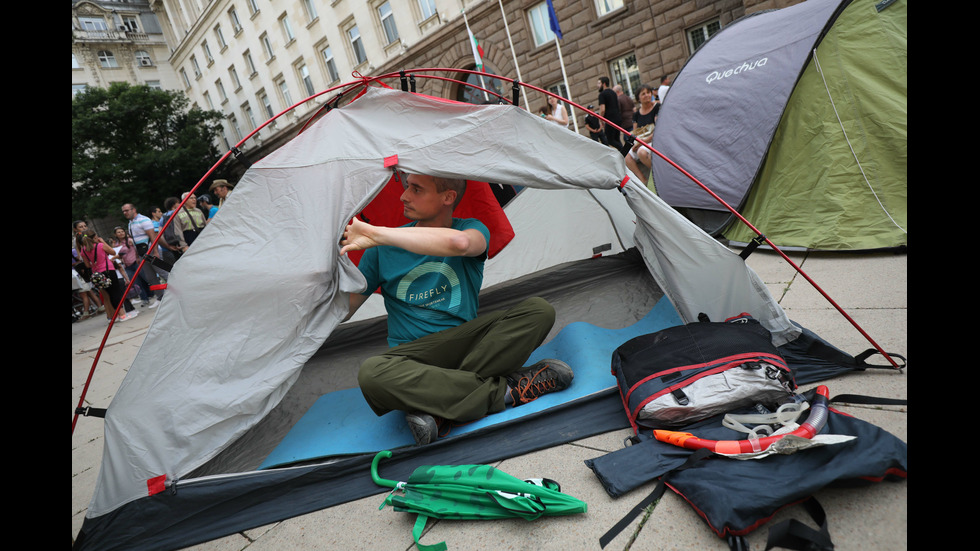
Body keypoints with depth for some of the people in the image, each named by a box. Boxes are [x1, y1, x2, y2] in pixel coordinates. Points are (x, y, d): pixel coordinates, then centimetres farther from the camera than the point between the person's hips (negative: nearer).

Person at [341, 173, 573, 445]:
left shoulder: (472, 229, 0)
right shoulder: (384, 247, 3)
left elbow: (459, 243, -30)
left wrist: (376, 234, -27)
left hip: (466, 342, 1)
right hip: (413, 355, 0)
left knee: (539, 310, -20)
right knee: (371, 374, -35)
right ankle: (505, 390, -27)